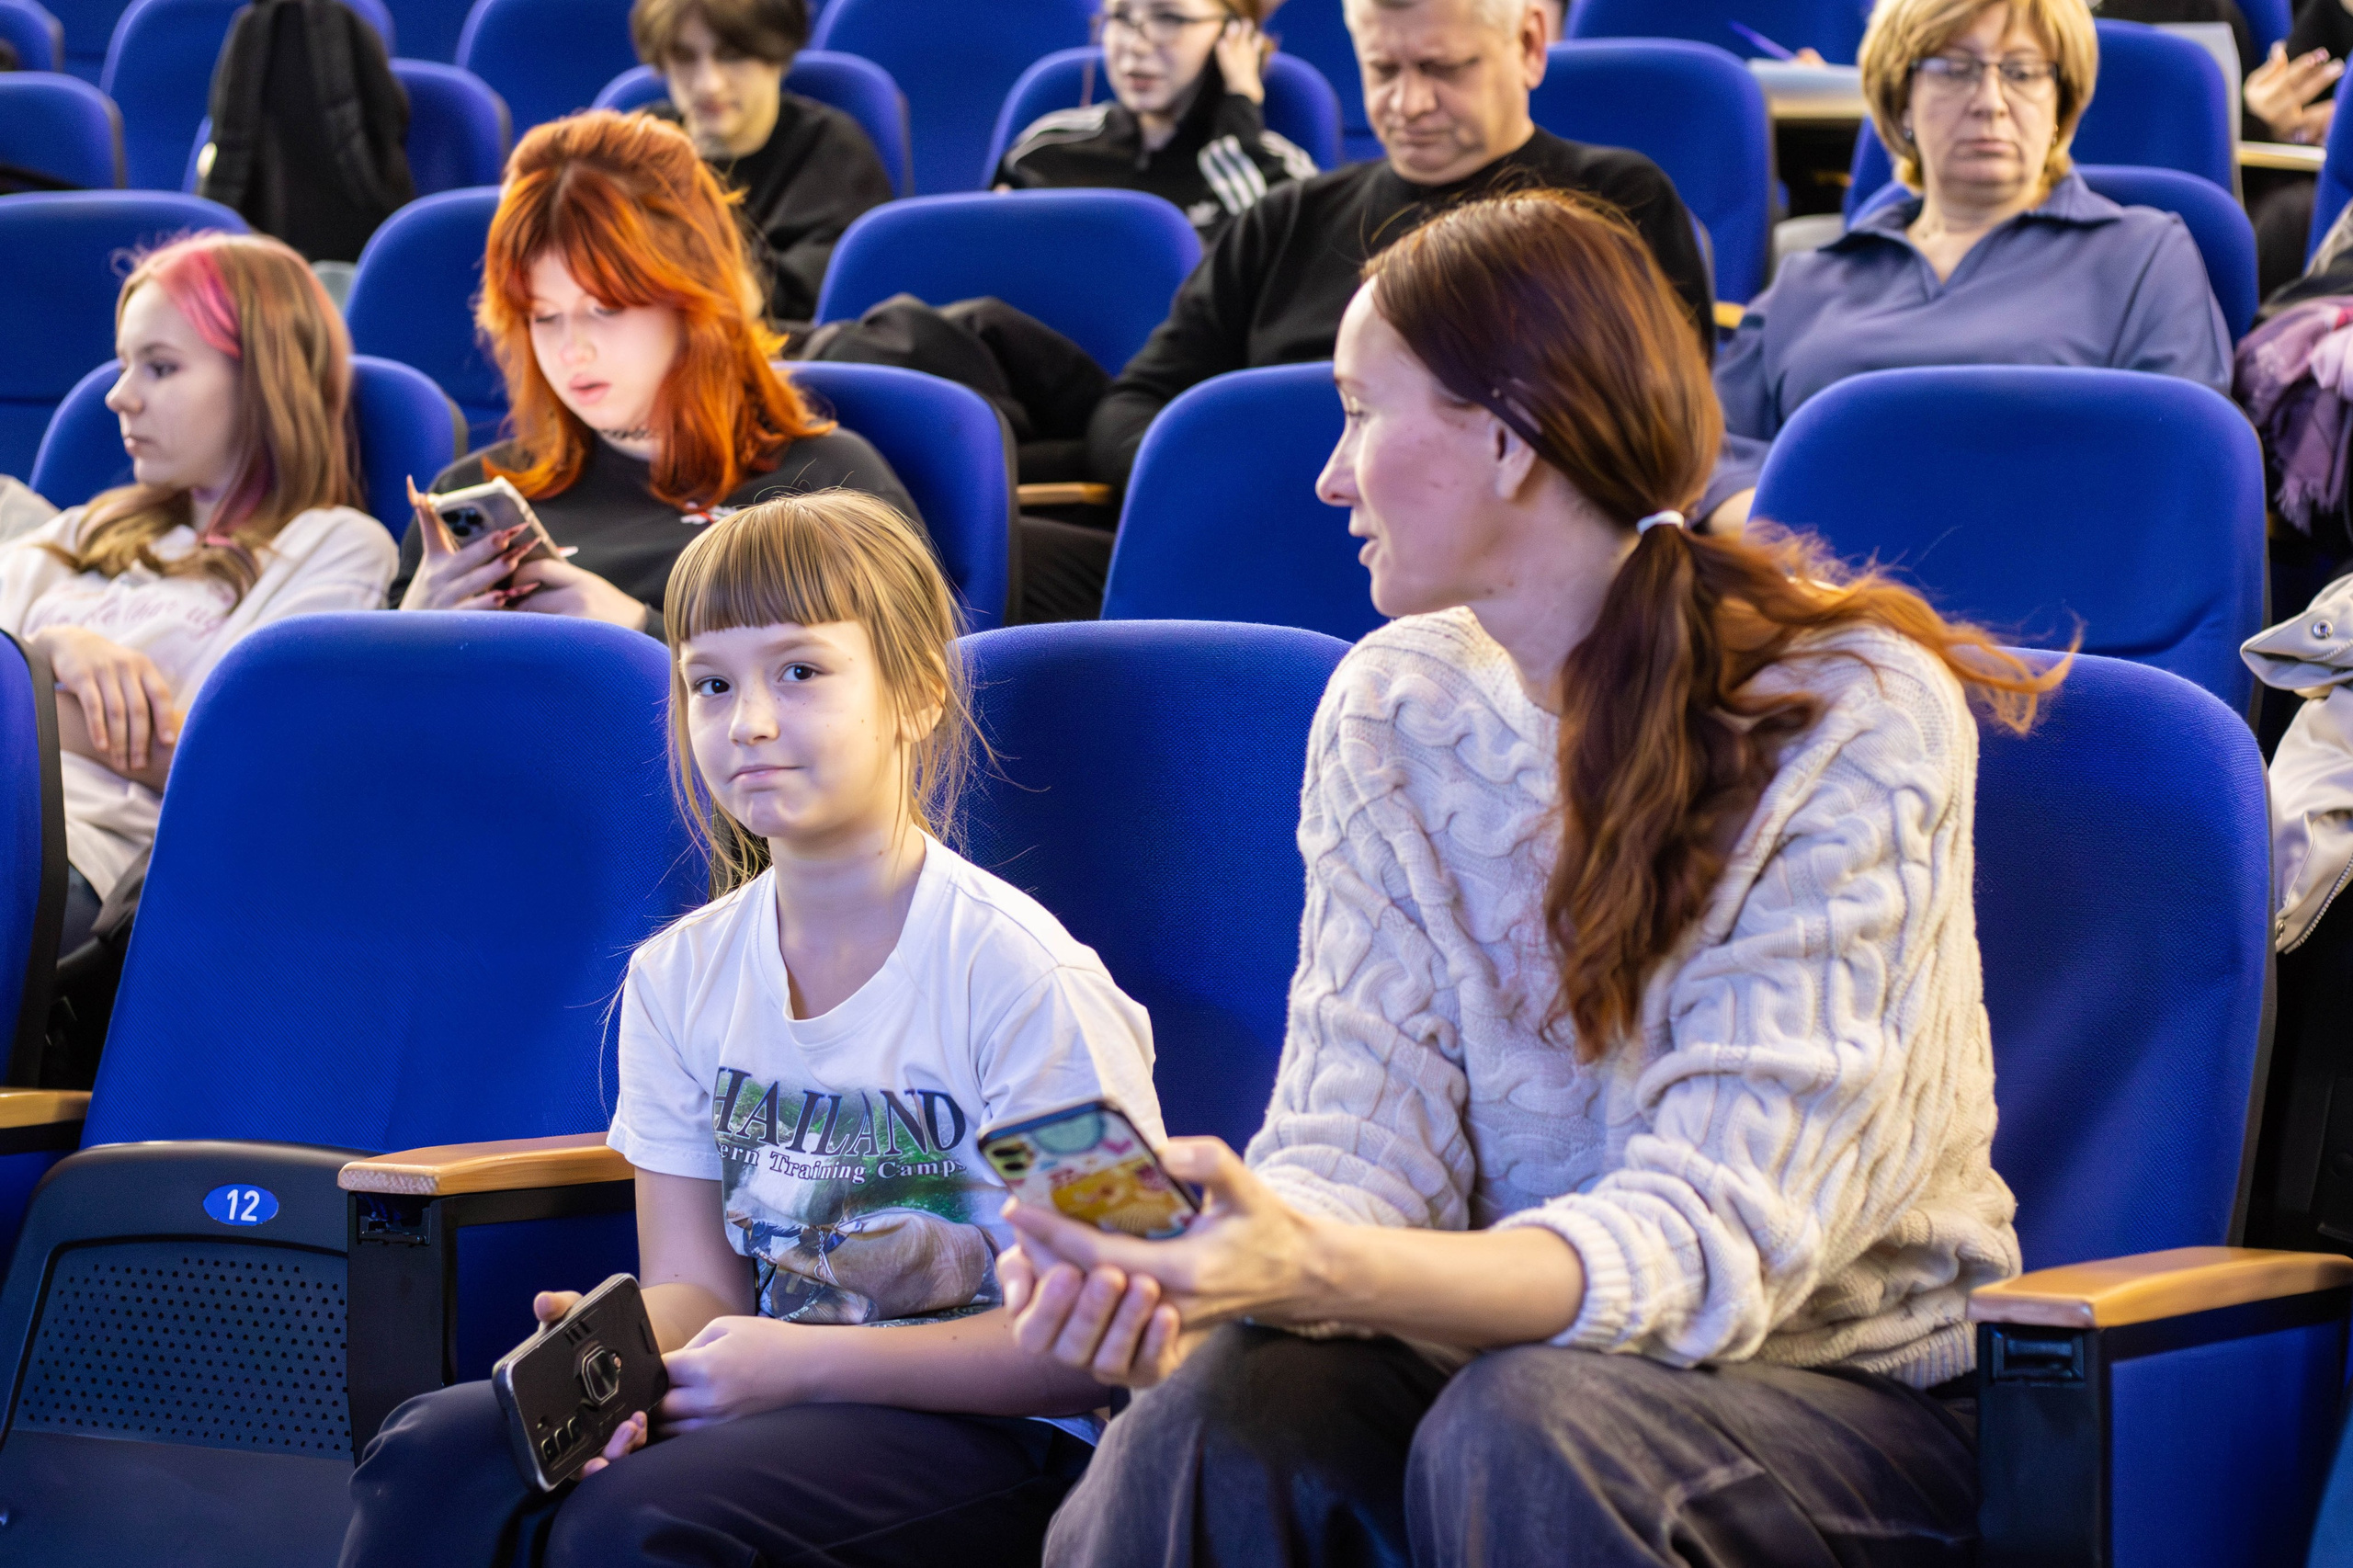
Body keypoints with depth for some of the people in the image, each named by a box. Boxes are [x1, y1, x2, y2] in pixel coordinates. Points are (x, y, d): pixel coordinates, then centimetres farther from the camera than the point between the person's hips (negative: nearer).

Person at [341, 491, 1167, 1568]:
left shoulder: (1016, 974, -12)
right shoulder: (679, 980, 9)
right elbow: (695, 1283, 9)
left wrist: (805, 1362, -19)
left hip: (994, 1438, -6)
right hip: (777, 1399, 6)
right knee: (434, 1455, -18)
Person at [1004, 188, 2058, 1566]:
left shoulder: (1853, 721, -17)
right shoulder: (1389, 714, 2)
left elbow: (1712, 1243, -25)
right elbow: (1364, 1135, -7)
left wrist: (1322, 1274, -41)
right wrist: (1179, 1282, -30)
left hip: (1843, 1393, -3)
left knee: (1521, 1433, -35)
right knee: (1211, 1422, -28)